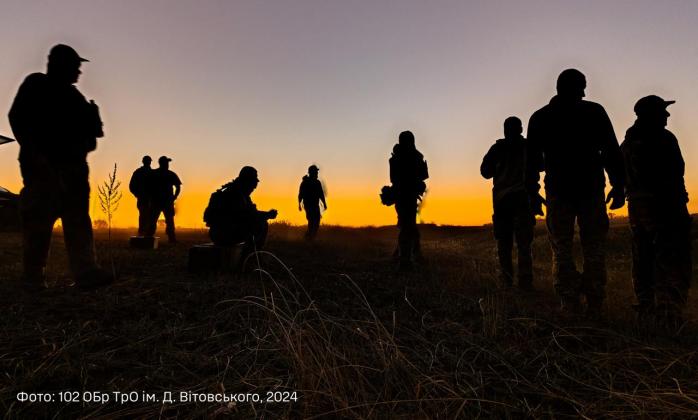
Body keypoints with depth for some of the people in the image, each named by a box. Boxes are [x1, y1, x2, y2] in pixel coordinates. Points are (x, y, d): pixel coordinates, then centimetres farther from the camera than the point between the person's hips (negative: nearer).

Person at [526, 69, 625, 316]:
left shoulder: (540, 117, 7)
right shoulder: (595, 112, 4)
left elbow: (532, 160, 4)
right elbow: (613, 152, 0)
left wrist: (533, 194, 7)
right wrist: (618, 186, 4)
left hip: (558, 193, 0)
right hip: (592, 191, 0)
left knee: (562, 252, 4)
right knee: (594, 251, 7)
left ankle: (570, 308, 1)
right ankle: (594, 309, 6)